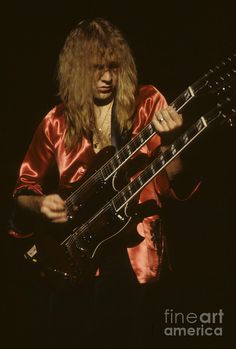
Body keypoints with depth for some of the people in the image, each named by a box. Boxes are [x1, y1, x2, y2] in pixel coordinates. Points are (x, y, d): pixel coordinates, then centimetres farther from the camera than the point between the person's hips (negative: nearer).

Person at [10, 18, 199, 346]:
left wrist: (168, 142, -21)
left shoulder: (147, 102, 3)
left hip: (135, 248, -1)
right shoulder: (57, 121, 6)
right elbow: (24, 187, 12)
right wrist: (40, 203, -9)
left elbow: (170, 180, -2)